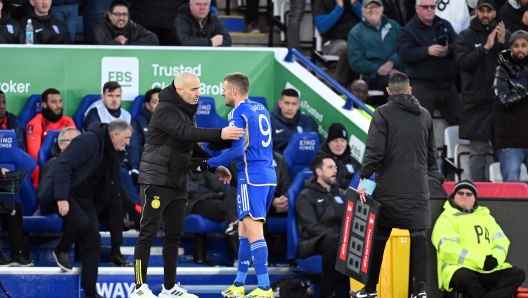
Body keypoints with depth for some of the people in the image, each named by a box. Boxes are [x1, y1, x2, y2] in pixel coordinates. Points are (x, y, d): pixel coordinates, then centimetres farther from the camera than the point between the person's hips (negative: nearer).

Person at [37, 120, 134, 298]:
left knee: (93, 241, 1)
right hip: (64, 192, -9)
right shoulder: (89, 141, -21)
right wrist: (61, 198, -32)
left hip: (85, 196, 9)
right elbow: (64, 166, -27)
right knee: (82, 222, -32)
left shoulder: (113, 151, 7)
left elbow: (108, 182, 17)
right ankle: (61, 251, -2)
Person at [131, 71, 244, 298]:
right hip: (156, 181, -9)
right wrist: (220, 134, -40)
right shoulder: (165, 111, -15)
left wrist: (214, 166, 7)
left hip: (177, 184, 9)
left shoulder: (186, 111, 12)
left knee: (174, 235, 9)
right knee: (148, 234, -5)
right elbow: (184, 133, -32)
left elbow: (191, 147, 19)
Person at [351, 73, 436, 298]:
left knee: (378, 236, 6)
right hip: (418, 187, 3)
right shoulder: (424, 115, 9)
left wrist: (364, 179, -8)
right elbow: (432, 156, 15)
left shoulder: (383, 113, -5)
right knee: (418, 236, 1)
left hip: (388, 187, -3)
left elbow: (375, 152, -13)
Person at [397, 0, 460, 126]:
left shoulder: (445, 25, 13)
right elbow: (404, 53, -15)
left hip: (448, 84, 5)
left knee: (459, 122, 12)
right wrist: (428, 51, -27)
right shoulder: (408, 30, -1)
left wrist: (448, 50, -20)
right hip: (423, 86, -5)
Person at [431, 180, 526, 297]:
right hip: (461, 269, -6)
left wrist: (495, 259, -8)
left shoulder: (485, 216, 25)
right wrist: (480, 261, -18)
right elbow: (448, 249, -10)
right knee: (465, 277, -40)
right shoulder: (446, 219, 5)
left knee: (518, 274, -17)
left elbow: (502, 241, 17)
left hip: (490, 271, 6)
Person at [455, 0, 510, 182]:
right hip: (476, 101, -1)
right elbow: (462, 62, -8)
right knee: (478, 150, -2)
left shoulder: (504, 35, 11)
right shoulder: (466, 37, 6)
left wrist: (503, 44, -13)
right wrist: (485, 48, -17)